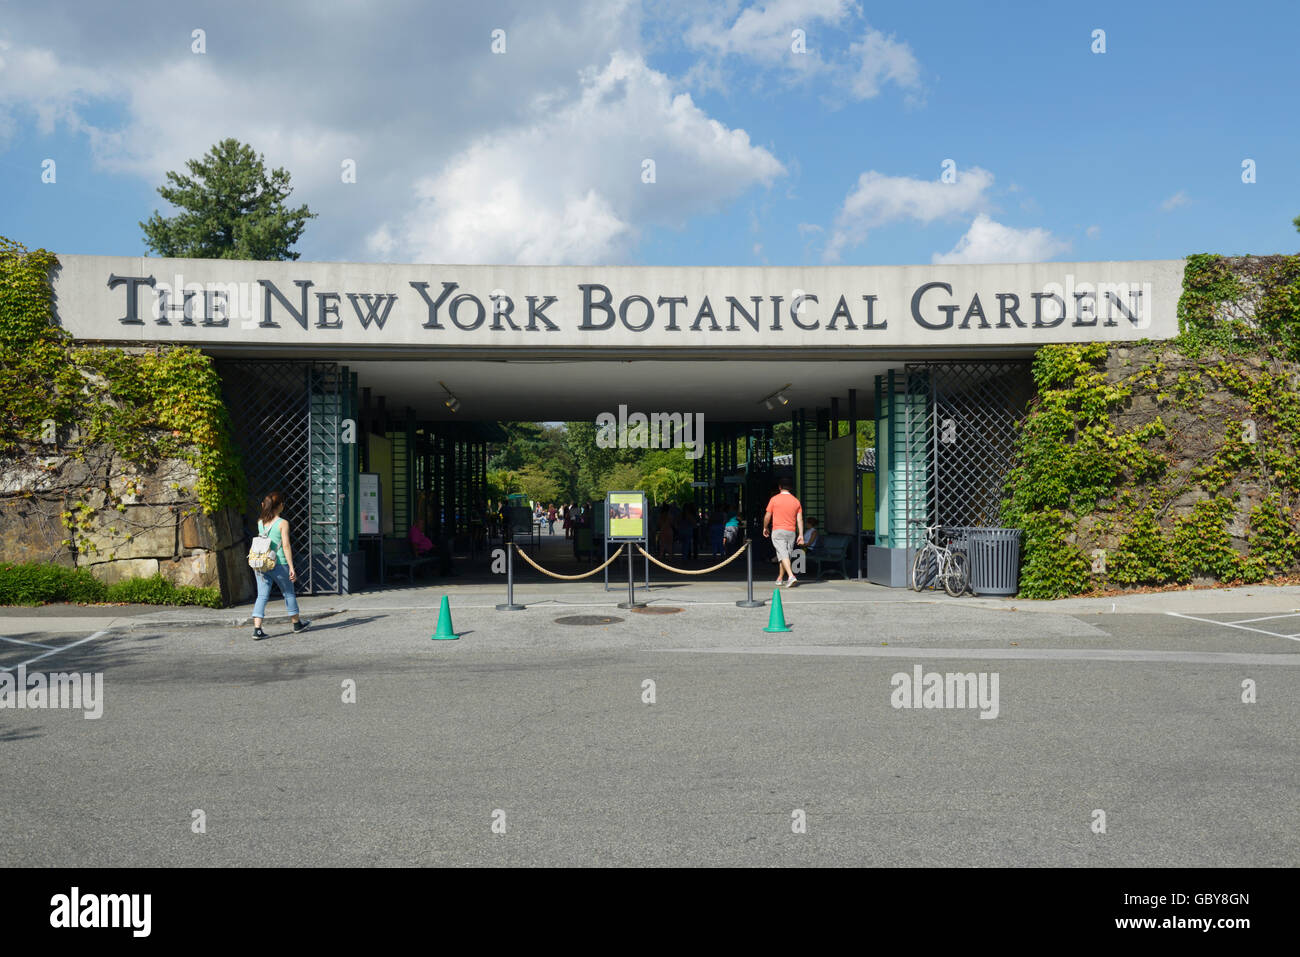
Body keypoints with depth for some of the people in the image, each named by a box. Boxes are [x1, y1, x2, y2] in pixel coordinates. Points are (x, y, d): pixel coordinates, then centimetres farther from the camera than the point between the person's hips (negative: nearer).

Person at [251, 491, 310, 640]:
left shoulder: (260, 522, 5)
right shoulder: (283, 523, -11)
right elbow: (286, 546, -13)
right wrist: (291, 568, -10)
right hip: (278, 564, -4)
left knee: (262, 596, 4)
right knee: (288, 594, 14)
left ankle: (257, 629, -6)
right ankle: (297, 624, 30)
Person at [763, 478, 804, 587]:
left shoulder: (774, 499, -3)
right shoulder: (796, 501, 5)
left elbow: (767, 516, 0)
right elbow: (800, 519, 2)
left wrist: (765, 528, 16)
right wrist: (801, 535, 3)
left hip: (778, 531, -4)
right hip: (791, 532, 4)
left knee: (783, 555, -10)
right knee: (786, 555, 14)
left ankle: (791, 577, -28)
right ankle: (779, 579, 24)